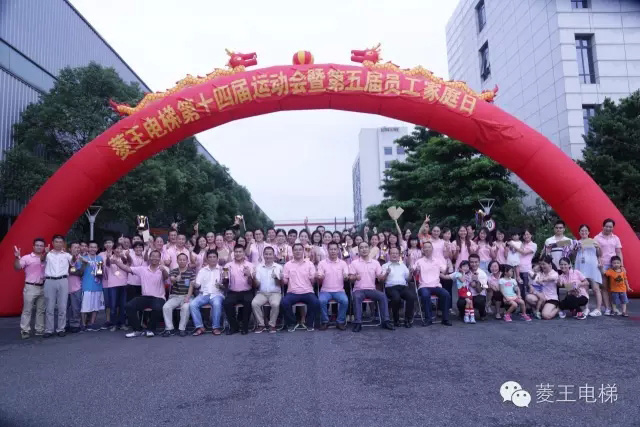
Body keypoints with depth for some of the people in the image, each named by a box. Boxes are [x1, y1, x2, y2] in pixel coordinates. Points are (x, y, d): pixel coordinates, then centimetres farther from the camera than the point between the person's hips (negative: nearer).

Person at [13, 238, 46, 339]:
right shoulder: (27, 258, -2)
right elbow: (17, 267, -11)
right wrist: (17, 257, -28)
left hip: (43, 287, 4)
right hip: (30, 287, -4)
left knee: (41, 310, 9)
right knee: (27, 310, -2)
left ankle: (39, 330, 17)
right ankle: (25, 330, 5)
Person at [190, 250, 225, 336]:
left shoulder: (221, 270, 8)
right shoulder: (202, 270, 16)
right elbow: (197, 285, 9)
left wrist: (221, 286, -18)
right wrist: (195, 284, -15)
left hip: (216, 294, -3)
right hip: (204, 294, 3)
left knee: (217, 304, -36)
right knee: (192, 304, -24)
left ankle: (216, 327, -21)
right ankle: (200, 327, -16)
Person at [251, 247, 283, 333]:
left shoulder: (279, 267, 3)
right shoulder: (259, 267, 7)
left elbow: (280, 284, -1)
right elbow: (257, 285, 2)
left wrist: (276, 278, -22)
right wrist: (254, 278, -19)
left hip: (275, 293, -1)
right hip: (262, 293, 2)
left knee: (275, 304, -32)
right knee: (254, 303, -27)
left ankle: (272, 325, -11)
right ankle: (261, 324, -10)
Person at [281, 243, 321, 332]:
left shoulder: (309, 264, 8)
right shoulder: (288, 265, 9)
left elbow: (313, 280, 3)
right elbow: (285, 281, 6)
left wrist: (315, 278, -19)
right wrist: (282, 278, -16)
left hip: (307, 292, 0)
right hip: (292, 292, 0)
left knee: (316, 302, -29)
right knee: (284, 303, -29)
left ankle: (309, 323, -3)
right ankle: (291, 323, -4)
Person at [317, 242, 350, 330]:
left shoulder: (343, 263, 7)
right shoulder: (322, 263, 3)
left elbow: (346, 277, -1)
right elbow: (319, 281, -1)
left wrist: (346, 277, -25)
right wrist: (320, 278, -26)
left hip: (339, 290, 1)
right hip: (325, 290, -1)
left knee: (345, 300, -29)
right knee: (322, 300, -31)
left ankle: (340, 322, -8)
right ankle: (324, 322, -8)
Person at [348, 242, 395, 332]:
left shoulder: (375, 262, 11)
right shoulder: (354, 263, 5)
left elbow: (380, 277, 6)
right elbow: (350, 278, 0)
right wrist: (355, 277, -23)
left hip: (371, 289, 2)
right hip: (359, 289, -2)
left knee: (383, 295, -26)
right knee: (357, 297, -35)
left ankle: (385, 321, -21)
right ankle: (358, 323, -31)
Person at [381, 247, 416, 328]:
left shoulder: (403, 265, 26)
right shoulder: (385, 266, 15)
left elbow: (408, 278, 19)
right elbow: (382, 279, 2)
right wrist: (386, 273, -16)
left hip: (403, 286, 3)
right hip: (391, 287, -3)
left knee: (412, 296, -29)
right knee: (396, 298, -35)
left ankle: (408, 319, -15)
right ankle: (396, 320, -13)